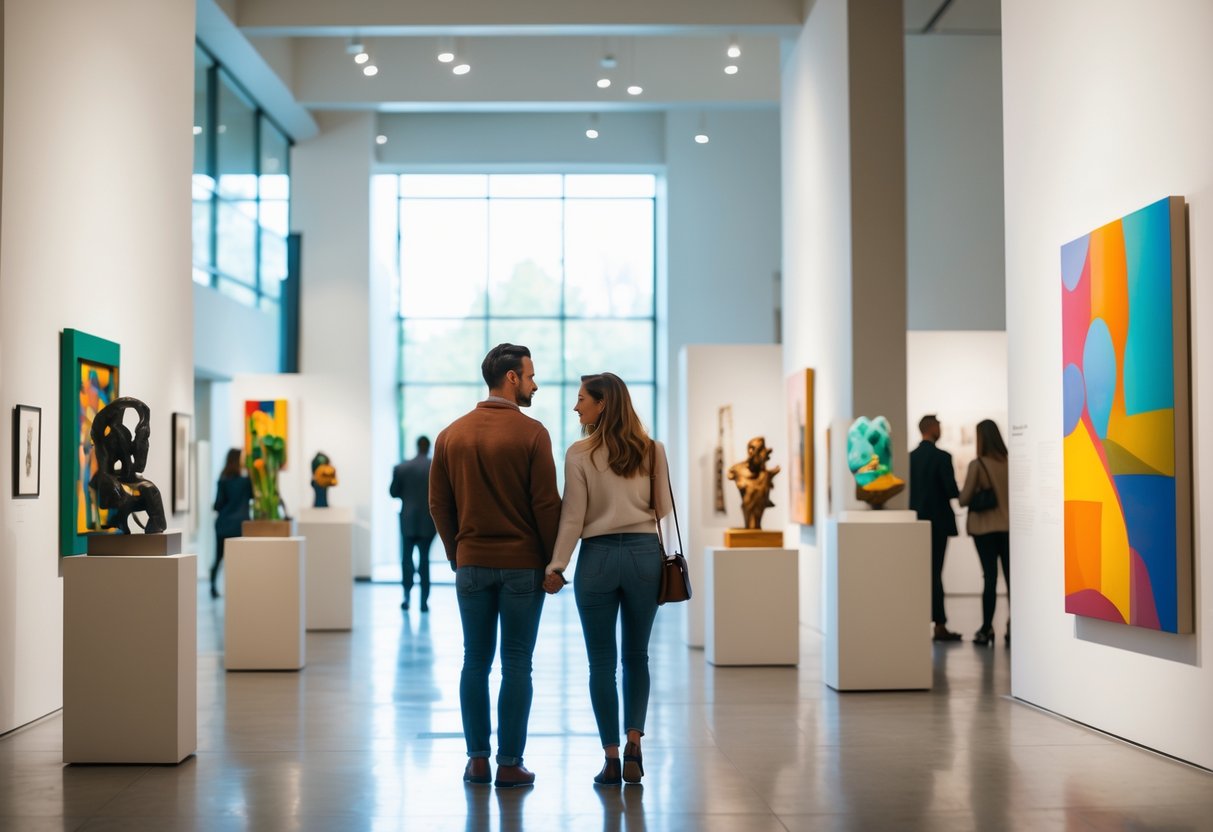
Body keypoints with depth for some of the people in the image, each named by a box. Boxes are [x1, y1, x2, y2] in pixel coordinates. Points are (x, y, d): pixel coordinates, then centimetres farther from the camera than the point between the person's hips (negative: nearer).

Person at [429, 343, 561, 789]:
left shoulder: (451, 435, 5)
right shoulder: (531, 433, -9)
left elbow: (439, 504, 7)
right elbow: (547, 503, -11)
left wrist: (457, 553, 16)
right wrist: (553, 561, -1)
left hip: (471, 565, 4)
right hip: (523, 566, -4)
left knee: (475, 663, 10)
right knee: (516, 665, 2)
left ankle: (477, 760, 14)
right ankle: (510, 764, 6)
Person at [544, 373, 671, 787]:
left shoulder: (580, 454, -6)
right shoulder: (652, 450, 1)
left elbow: (573, 516, -8)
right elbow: (662, 508, 5)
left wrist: (556, 566, -3)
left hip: (598, 557, -2)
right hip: (644, 554, 2)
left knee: (602, 661, 6)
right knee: (637, 656, 14)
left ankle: (611, 758, 7)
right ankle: (633, 745, 4)